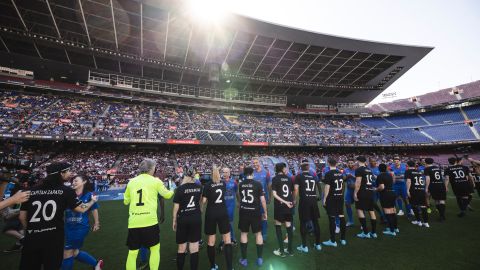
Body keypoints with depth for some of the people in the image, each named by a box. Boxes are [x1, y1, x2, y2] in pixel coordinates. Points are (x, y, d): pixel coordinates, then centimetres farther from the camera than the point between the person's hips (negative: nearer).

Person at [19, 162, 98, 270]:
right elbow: (82, 209, -2)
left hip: (31, 238, 3)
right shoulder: (66, 191, -6)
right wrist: (93, 200, 17)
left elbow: (22, 217, 9)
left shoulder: (31, 191, 6)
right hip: (54, 237, -3)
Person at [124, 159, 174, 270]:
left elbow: (126, 201, 18)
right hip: (150, 221, -3)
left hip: (133, 223, 3)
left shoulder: (131, 181, 7)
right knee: (155, 249, 17)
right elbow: (167, 195, 12)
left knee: (132, 253, 15)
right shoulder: (155, 181, -1)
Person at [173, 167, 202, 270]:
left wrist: (174, 220, 4)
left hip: (183, 219, -2)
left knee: (181, 247, 13)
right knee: (194, 247, 9)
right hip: (196, 218, 3)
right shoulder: (199, 187, -1)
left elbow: (176, 207, -8)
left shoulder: (180, 189, -12)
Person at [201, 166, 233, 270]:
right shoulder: (223, 184, 1)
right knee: (227, 240, 8)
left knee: (211, 241, 13)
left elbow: (204, 201, -9)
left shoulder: (208, 185, -11)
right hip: (223, 213, 2)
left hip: (211, 214, -2)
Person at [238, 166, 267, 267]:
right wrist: (265, 212, 5)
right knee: (258, 233, 14)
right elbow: (262, 200, -8)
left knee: (243, 233, 14)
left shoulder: (240, 184, 1)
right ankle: (260, 258, 22)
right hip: (255, 212, -2)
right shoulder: (258, 184, -9)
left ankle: (244, 259, 20)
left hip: (243, 212, 2)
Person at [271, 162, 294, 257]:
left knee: (278, 226, 10)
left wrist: (285, 202, -14)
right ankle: (290, 250, 23)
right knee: (288, 226, 13)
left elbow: (274, 194, -16)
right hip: (289, 206, 4)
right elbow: (292, 192, 9)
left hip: (279, 206, -4)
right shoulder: (289, 179, 4)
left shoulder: (275, 179, -8)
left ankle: (281, 251, 13)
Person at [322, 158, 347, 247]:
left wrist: (324, 198, -9)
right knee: (341, 216, 12)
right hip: (340, 197, 7)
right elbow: (342, 185, 15)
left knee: (332, 218, 0)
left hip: (332, 198, -7)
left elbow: (327, 187, -16)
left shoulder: (328, 174, -13)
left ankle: (332, 241, 7)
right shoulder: (340, 173, 8)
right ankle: (343, 239, 23)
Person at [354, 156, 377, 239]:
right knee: (371, 211, 11)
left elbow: (358, 182, -17)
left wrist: (355, 193, -14)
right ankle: (374, 232, 18)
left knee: (360, 210, -2)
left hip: (362, 192, -8)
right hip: (370, 192, 8)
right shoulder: (369, 170, 15)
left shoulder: (359, 169, -10)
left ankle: (365, 232, -3)